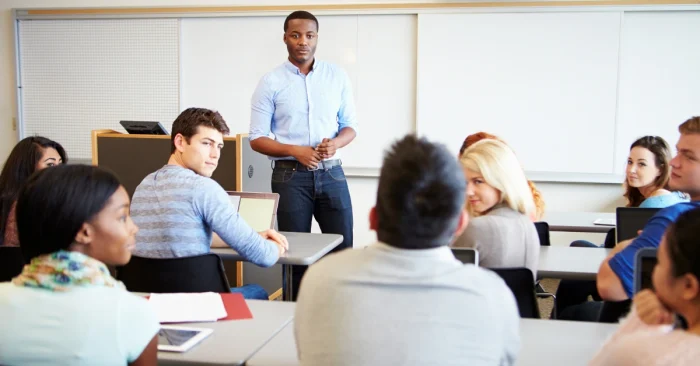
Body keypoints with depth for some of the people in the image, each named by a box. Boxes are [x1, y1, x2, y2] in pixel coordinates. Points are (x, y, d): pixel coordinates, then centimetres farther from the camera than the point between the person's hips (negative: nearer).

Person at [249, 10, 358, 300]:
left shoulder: (337, 77, 6)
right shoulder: (271, 82, -1)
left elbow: (350, 125, 11)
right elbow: (257, 138, -1)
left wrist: (336, 143, -12)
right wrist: (295, 151, -17)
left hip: (331, 173, 2)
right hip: (291, 176, -2)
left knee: (343, 248, 3)